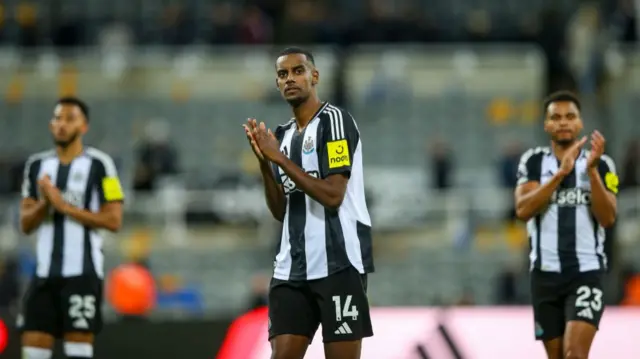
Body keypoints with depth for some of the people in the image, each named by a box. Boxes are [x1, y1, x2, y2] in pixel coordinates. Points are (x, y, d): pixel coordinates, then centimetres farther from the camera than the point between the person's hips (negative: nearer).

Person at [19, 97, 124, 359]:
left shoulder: (99, 165, -3)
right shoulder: (37, 165, 12)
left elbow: (113, 220, -8)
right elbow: (26, 224, 12)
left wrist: (63, 205, -13)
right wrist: (44, 203, -9)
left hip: (82, 272, -5)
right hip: (45, 271, 5)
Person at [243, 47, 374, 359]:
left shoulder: (334, 120, -7)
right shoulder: (283, 134, 16)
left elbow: (332, 195, -16)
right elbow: (280, 211, 14)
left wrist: (280, 158, -14)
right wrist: (265, 162, 0)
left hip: (338, 264, -7)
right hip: (292, 268, 7)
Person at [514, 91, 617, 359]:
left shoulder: (601, 164, 2)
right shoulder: (533, 161, 4)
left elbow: (608, 218, -9)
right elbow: (523, 210, -11)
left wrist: (591, 170, -18)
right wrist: (561, 173, -19)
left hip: (587, 272, -2)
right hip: (545, 273, 2)